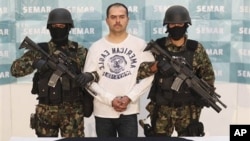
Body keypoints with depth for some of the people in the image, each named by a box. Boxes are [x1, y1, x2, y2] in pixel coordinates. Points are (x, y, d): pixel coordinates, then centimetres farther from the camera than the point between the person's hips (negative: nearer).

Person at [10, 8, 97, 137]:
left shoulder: (79, 51, 1)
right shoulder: (40, 50, 2)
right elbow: (15, 69, -3)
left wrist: (89, 75, -22)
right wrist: (35, 63, -21)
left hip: (72, 111, -1)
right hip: (46, 111, 1)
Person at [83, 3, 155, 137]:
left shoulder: (140, 45, 1)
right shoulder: (96, 47, 2)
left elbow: (148, 76, -1)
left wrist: (129, 98, -12)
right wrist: (111, 100, -12)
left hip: (129, 111, -1)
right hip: (102, 111, 1)